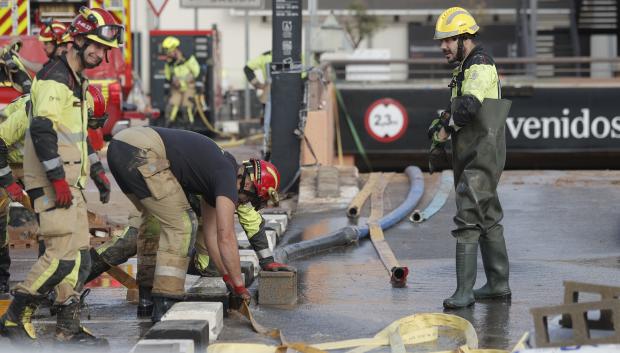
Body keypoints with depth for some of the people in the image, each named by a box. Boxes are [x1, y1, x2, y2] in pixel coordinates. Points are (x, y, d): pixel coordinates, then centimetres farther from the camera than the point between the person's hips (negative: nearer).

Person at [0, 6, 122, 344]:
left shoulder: (76, 81, 19)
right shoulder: (54, 77, -13)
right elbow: (42, 128, -22)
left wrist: (78, 179, 25)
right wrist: (58, 178, -24)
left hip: (69, 181, 10)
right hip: (51, 181, -10)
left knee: (79, 257, 8)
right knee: (62, 256, -13)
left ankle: (69, 328, 12)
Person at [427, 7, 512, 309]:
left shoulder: (481, 66, -15)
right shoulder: (466, 68, 17)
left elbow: (469, 106, -31)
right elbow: (456, 112, 24)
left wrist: (445, 129, -17)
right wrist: (441, 130, 7)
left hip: (482, 158, -11)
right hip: (470, 157, 11)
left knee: (467, 219, -14)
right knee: (488, 218, 16)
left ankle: (464, 291, -16)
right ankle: (498, 284, 24)